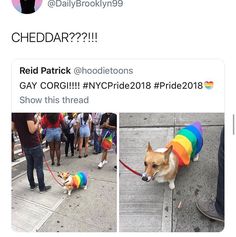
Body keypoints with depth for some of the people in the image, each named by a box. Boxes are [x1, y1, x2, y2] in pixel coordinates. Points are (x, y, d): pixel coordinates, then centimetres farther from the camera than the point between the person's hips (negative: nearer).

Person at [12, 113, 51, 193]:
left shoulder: (14, 113, 1)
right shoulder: (29, 113, -24)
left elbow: (13, 127, 11)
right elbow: (32, 130, -28)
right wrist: (38, 121, -13)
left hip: (25, 145, 7)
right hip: (34, 145, -7)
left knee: (29, 166, 20)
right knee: (39, 167, 6)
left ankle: (32, 185, 33)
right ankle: (42, 187, 18)